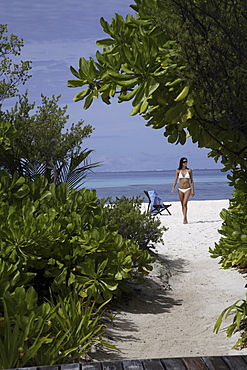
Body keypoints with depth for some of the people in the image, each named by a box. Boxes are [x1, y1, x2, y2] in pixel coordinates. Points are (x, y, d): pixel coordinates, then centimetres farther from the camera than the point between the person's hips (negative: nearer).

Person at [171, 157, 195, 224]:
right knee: (182, 205, 7)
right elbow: (175, 180, 3)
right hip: (180, 189, 2)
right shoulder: (178, 171, 3)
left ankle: (184, 219, -19)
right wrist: (173, 187, -14)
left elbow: (191, 181, 6)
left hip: (188, 189, -2)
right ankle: (185, 219, 17)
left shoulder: (189, 170, 2)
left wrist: (193, 190, 3)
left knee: (185, 203, -16)